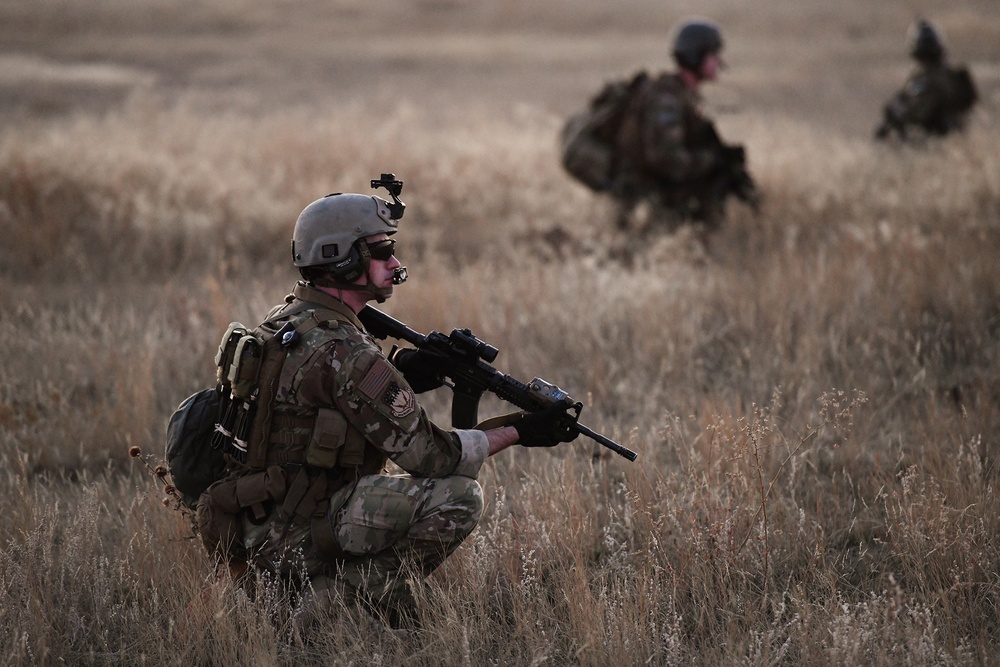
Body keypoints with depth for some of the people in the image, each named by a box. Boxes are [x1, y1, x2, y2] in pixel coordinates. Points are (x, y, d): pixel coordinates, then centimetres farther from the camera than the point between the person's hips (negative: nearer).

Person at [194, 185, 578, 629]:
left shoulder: (283, 322, 10)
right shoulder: (342, 352, -19)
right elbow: (427, 453, -17)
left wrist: (402, 378, 2)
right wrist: (517, 433, -6)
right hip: (292, 538, -10)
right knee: (458, 495, -17)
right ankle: (361, 589, -8)